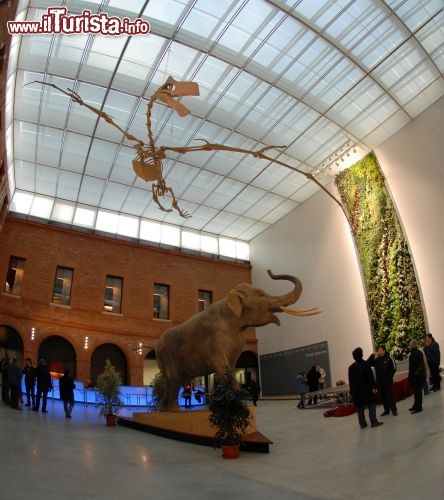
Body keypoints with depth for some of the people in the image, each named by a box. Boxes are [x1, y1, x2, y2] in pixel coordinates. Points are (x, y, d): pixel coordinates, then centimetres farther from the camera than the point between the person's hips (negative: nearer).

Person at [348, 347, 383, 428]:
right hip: (366, 389, -4)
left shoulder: (351, 367, 5)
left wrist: (352, 391, 12)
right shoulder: (365, 364, -7)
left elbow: (350, 380, 7)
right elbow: (371, 377, -11)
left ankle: (362, 423, 10)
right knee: (371, 404, 5)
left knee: (360, 406, 8)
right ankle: (373, 422, 1)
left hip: (356, 390, 4)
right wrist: (374, 387, -6)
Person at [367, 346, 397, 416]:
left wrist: (389, 377, -9)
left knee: (390, 395, -2)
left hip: (388, 381, -4)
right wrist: (373, 355, -13)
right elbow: (368, 363, -6)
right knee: (383, 396, 10)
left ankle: (394, 410, 10)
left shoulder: (388, 358, -7)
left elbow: (394, 368, -4)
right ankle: (386, 410, 21)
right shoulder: (376, 359, 4)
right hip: (379, 381, 4)